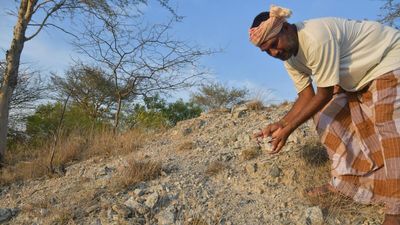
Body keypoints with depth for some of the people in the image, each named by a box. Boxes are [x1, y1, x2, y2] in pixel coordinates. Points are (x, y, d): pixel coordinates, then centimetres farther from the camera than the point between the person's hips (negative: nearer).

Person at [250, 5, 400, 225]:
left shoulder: (316, 37, -35)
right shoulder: (289, 57, -7)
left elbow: (324, 95, -29)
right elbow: (306, 96, -4)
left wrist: (288, 129, -24)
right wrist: (280, 124, -14)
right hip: (356, 78, 9)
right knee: (329, 118, 2)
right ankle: (347, 182, 12)